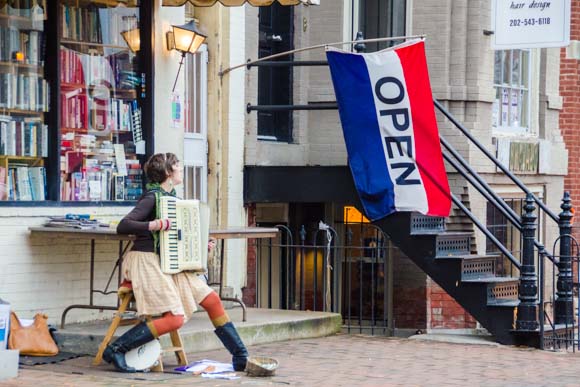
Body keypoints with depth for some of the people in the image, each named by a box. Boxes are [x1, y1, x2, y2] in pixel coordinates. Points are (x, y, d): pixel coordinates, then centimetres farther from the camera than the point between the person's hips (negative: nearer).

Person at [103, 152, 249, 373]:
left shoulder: (171, 196, 15)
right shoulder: (152, 197, -12)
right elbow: (122, 226, -22)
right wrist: (155, 225, -32)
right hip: (147, 262, -9)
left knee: (213, 300, 2)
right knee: (174, 319, -21)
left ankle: (241, 358, 8)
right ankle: (115, 350, -15)